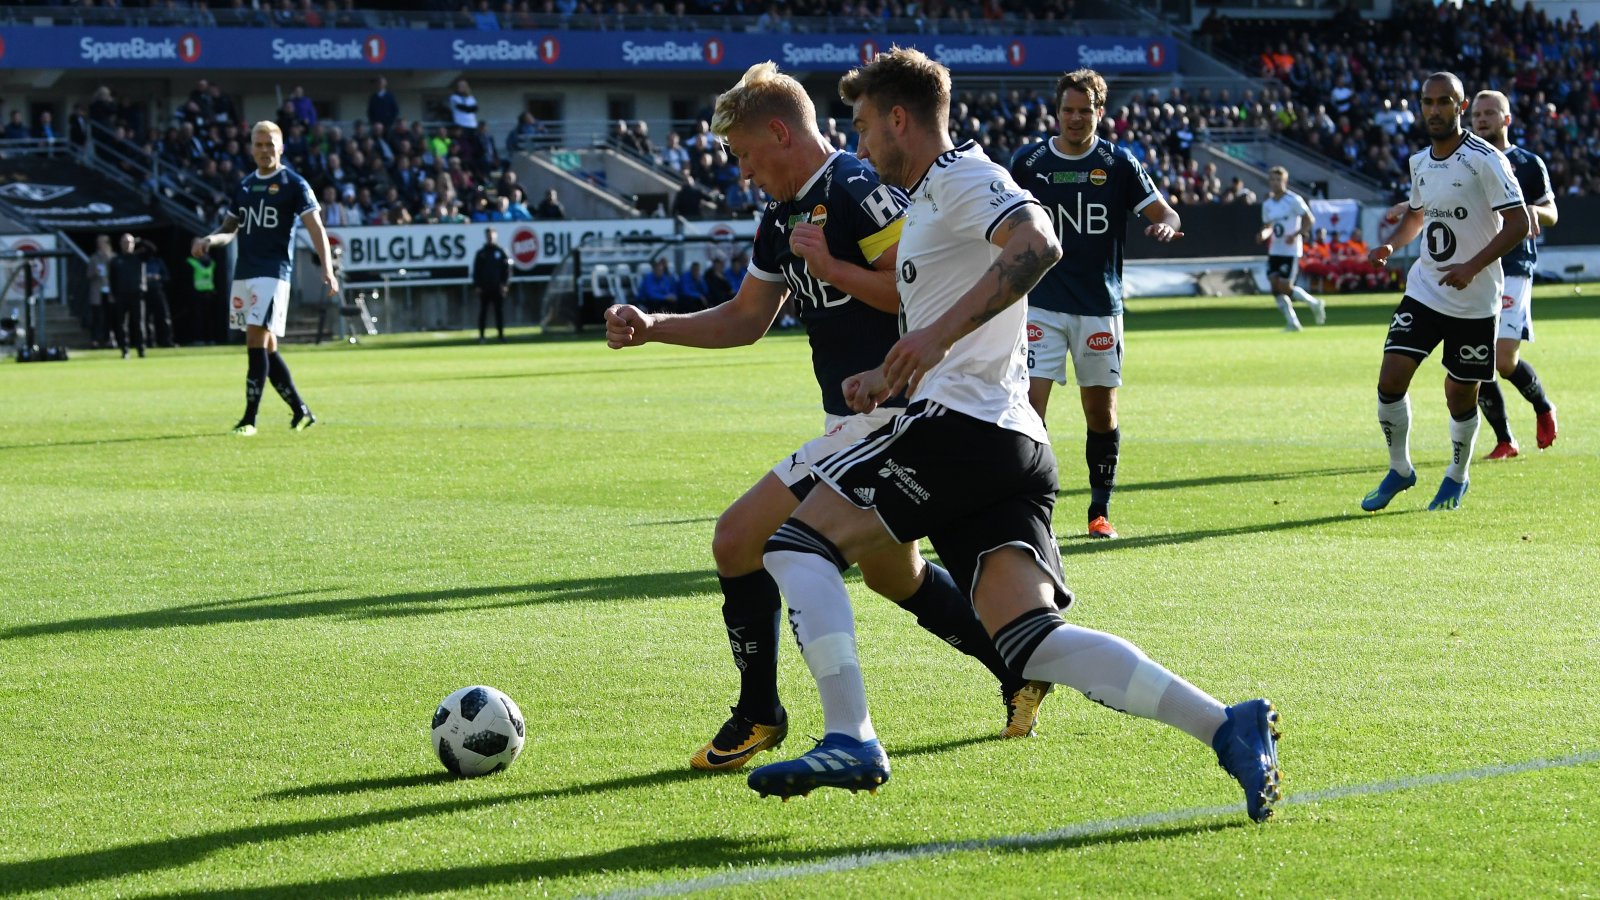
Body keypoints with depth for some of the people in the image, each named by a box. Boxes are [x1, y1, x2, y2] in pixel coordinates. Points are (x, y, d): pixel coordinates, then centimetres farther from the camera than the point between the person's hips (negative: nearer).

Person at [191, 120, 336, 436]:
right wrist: (209, 240, 1)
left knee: (257, 343, -14)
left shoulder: (294, 184, -1)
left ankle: (250, 418, -11)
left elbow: (315, 227, -8)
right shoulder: (245, 186, 17)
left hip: (273, 273, -7)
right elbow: (230, 228, 24)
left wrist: (327, 268, -21)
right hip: (243, 273, 7)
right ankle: (301, 412, 17)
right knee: (265, 347, 8)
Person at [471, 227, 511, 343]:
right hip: (484, 288, 0)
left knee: (500, 312, 0)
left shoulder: (501, 252, 8)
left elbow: (507, 269, 6)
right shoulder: (481, 253, 9)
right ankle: (481, 336, 4)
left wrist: (505, 284, -5)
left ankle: (501, 334, 5)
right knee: (483, 312, 1)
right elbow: (476, 271, 7)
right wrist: (477, 285, -3)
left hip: (497, 288, 0)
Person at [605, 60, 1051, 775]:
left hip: (882, 418, -11)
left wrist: (830, 267, -20)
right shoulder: (783, 217, 14)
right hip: (865, 420, 11)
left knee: (739, 539, -10)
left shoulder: (857, 192, -16)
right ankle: (1020, 672, 35)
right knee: (893, 574, 24)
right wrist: (650, 328, 14)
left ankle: (758, 716, 1)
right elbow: (744, 319, 23)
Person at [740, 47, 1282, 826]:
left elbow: (1038, 244, -23)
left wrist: (938, 333, -30)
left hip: (957, 426, -9)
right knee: (1030, 639, -5)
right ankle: (1226, 726, -16)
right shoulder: (931, 199, 30)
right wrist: (887, 377, 23)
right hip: (1015, 445, 10)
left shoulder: (960, 177, -2)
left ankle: (849, 740, -16)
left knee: (798, 543, -5)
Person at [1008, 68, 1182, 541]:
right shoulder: (1028, 161, 2)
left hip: (1101, 306, 1)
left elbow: (1165, 214, 0)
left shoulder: (1119, 163, 1)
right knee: (1030, 402, -13)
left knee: (1102, 413, 7)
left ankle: (1100, 510, 20)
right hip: (1042, 304, -1)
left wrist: (1165, 225, -22)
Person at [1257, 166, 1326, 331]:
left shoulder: (1294, 200, -9)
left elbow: (1310, 220, -9)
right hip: (1275, 250, 6)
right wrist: (1263, 234, -5)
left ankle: (1314, 304, 13)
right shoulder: (1267, 204, 10)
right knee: (1275, 285, -4)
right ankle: (1292, 322, 6)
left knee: (1285, 286, -11)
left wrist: (1296, 234, -22)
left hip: (1291, 250, -6)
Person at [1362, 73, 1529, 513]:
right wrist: (1392, 245, 5)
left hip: (1474, 301, -5)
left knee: (1460, 395, 4)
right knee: (1391, 379, -8)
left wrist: (1472, 267, -25)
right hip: (1424, 291, 5)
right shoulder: (1420, 161, 7)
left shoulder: (1485, 159, -14)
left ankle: (1457, 477, 28)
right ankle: (1399, 469, 11)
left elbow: (1519, 222, -17)